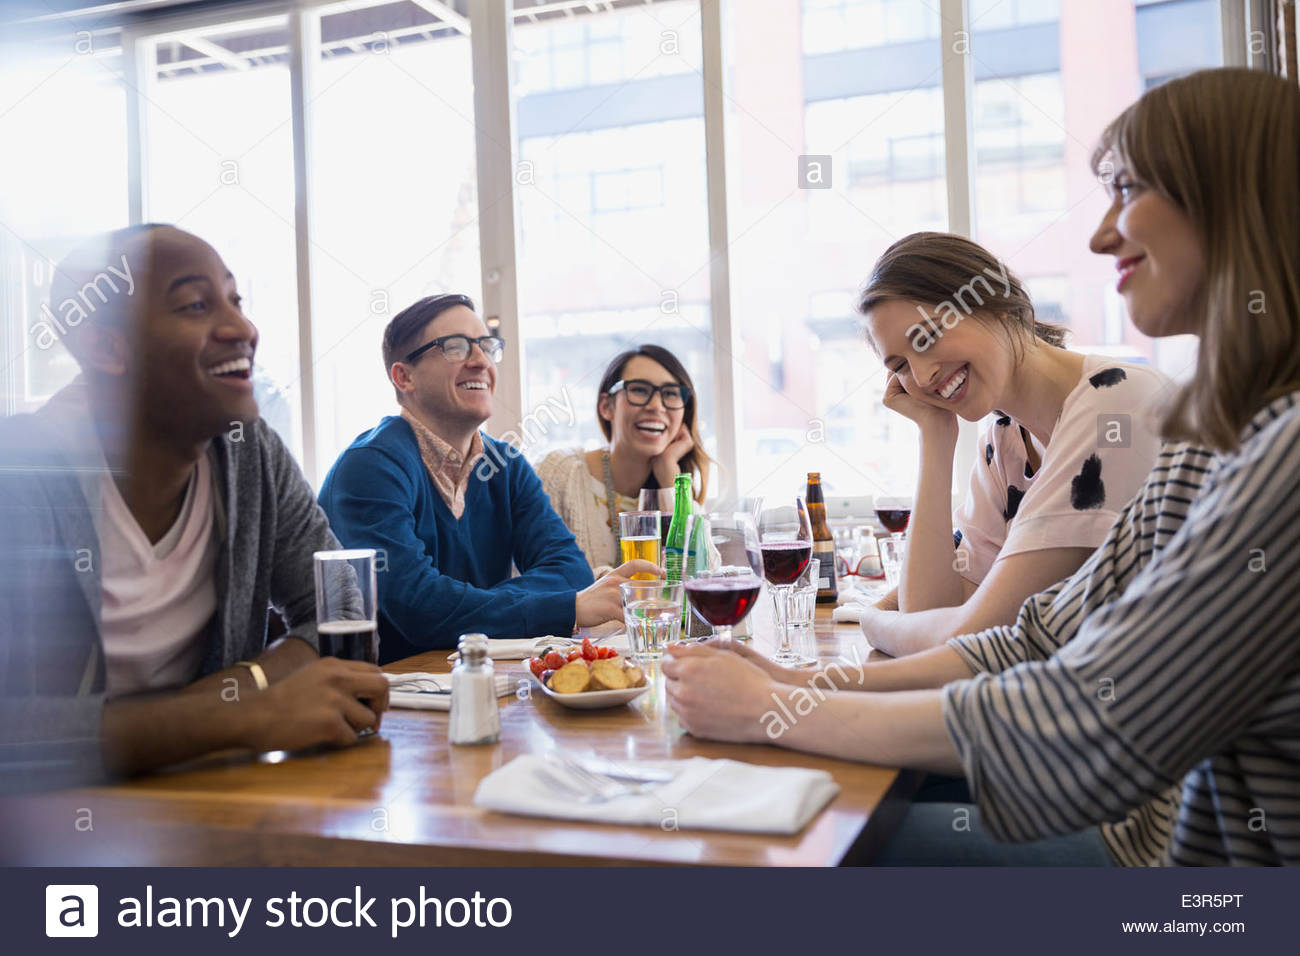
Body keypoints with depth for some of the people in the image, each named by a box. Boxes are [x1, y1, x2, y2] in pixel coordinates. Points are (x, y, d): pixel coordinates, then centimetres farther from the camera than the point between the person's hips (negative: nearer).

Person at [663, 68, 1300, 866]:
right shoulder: (1215, 432, 5)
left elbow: (1091, 727, -27)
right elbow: (1046, 640, 4)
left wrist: (774, 709, -17)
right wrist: (808, 682, -7)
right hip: (1156, 824, 7)